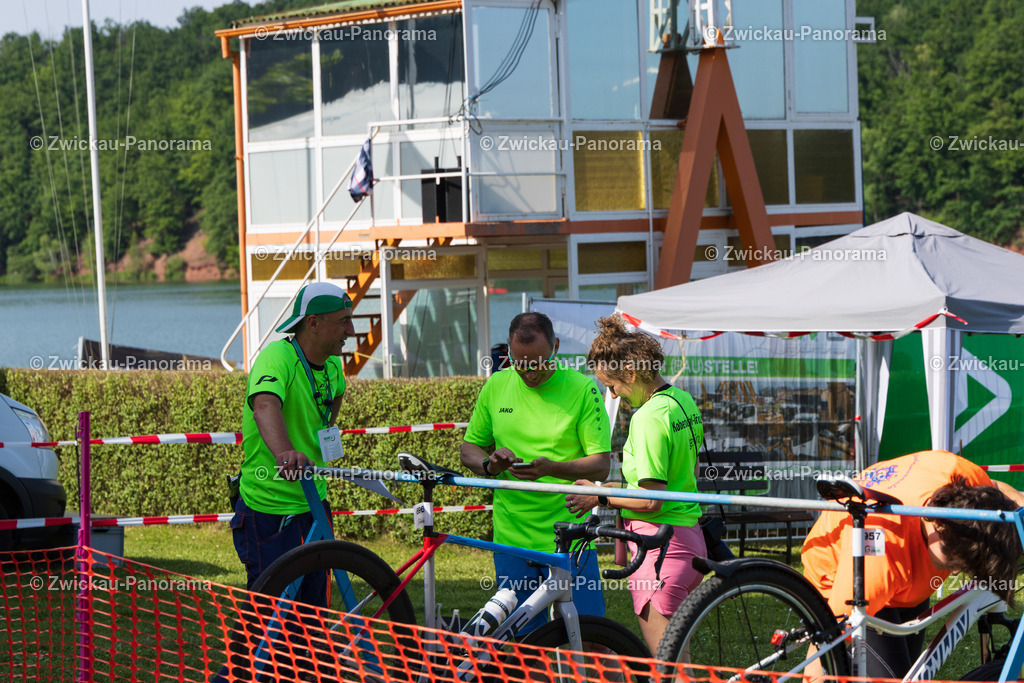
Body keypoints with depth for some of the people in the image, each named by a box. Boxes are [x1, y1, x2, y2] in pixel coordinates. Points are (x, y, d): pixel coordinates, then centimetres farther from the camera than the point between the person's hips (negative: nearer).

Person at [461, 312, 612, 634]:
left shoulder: (581, 389, -3)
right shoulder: (496, 386, 7)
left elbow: (601, 465, -5)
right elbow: (469, 448, 16)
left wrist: (552, 468, -23)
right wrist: (489, 464, -7)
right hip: (511, 538, 3)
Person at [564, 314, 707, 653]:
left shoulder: (649, 416, -18)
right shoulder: (684, 401, 10)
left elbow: (650, 500, -21)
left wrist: (600, 496, -8)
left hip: (659, 545, -10)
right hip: (691, 540, 10)